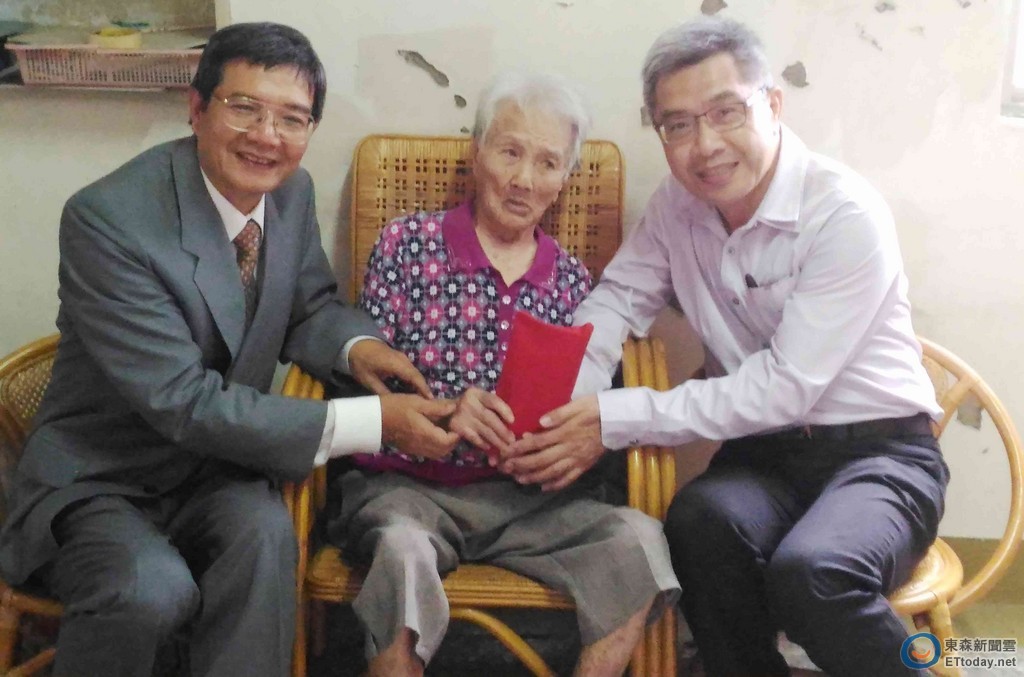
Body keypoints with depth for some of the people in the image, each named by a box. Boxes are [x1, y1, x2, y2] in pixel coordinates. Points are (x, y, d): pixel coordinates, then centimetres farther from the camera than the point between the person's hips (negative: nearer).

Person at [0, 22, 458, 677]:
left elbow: (310, 307, 13)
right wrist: (371, 421, -29)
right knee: (151, 589, -31)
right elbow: (183, 401, -26)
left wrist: (356, 345, -13)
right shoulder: (106, 218, -23)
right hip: (97, 483, -4)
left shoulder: (293, 190, -4)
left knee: (264, 531, -28)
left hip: (214, 474, 4)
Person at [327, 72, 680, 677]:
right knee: (403, 553, -36)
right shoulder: (408, 243, 3)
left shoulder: (572, 279, 11)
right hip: (408, 485, -2)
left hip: (522, 498, 3)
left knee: (638, 537, -23)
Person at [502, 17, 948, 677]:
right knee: (702, 520, -31)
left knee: (811, 573, -35)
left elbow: (788, 386, -20)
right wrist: (564, 411, -13)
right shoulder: (677, 206, 3)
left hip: (875, 452, -4)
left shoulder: (846, 213, -16)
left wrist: (616, 420, -22)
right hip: (764, 454, 4)